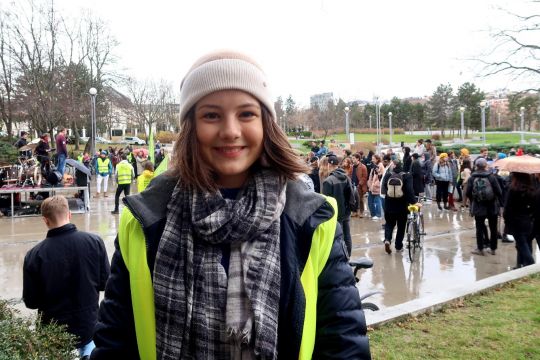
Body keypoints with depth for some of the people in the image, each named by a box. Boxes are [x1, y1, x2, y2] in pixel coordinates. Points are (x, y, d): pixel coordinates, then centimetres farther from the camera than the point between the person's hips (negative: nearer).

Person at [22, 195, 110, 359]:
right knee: (88, 347, 30)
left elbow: (30, 302, -7)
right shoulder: (94, 241, -15)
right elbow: (105, 283, -5)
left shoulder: (34, 255, -17)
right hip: (89, 324, -1)